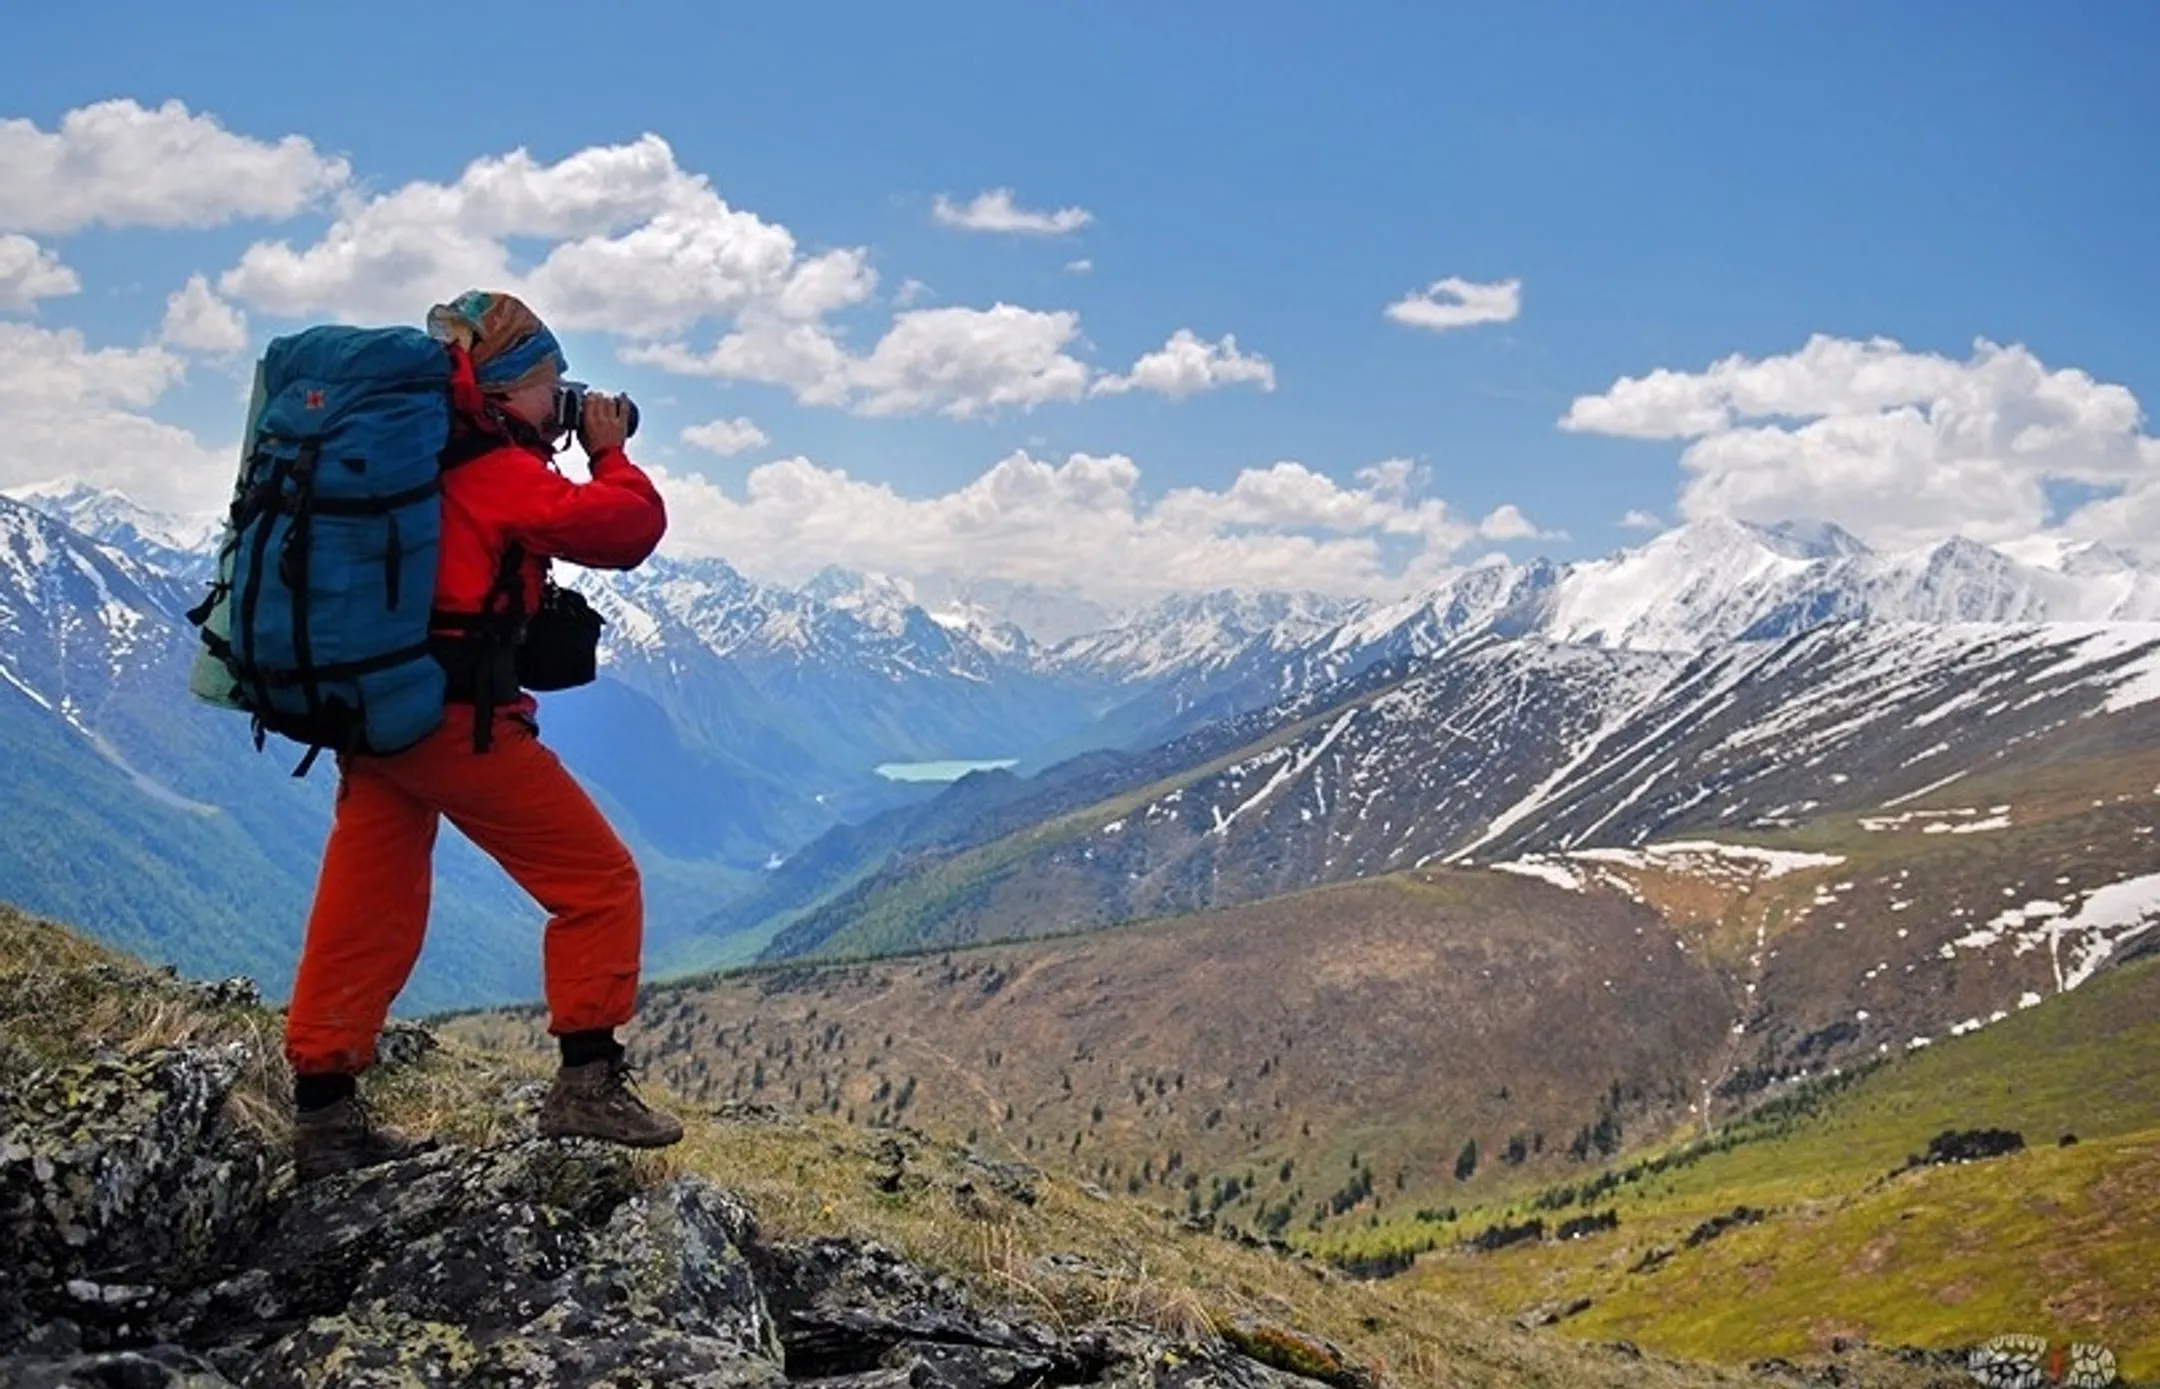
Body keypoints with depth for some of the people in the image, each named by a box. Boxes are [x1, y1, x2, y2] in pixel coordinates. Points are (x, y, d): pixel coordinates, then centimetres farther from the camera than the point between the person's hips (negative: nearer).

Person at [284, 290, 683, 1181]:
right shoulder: (497, 471, -11)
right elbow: (629, 526, -13)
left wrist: (574, 457, 18)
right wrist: (610, 452, 3)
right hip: (456, 716, -9)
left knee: (366, 910, 11)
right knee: (598, 881, 1)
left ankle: (324, 1115, 15)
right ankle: (587, 1084, 1)